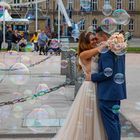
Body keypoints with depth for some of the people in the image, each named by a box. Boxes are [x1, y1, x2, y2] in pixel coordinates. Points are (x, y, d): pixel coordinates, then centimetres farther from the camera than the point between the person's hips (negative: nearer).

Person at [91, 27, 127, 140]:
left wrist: (92, 77, -11)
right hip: (117, 91, 10)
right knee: (115, 120, 17)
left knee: (109, 122, -3)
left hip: (107, 93, -10)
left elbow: (107, 73, -24)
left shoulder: (106, 51, -19)